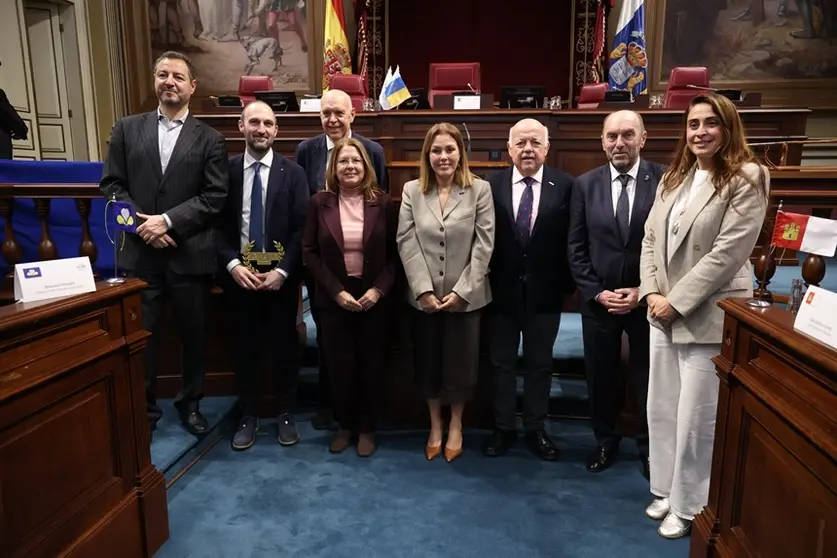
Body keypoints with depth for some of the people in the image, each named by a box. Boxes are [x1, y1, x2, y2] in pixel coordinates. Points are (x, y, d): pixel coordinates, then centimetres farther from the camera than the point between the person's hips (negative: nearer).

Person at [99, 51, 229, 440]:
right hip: (139, 252, 1)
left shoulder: (209, 138, 3)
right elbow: (111, 184, 5)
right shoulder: (126, 129, 9)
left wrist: (168, 220, -15)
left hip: (190, 254, -1)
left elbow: (215, 196, -6)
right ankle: (144, 409, 25)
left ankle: (190, 403, 30)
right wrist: (142, 223, -10)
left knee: (194, 333, 10)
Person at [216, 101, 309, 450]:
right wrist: (233, 265, -12)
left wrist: (282, 271, -14)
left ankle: (286, 414, 26)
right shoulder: (225, 170, 2)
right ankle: (248, 417, 26)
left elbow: (301, 228, -5)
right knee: (245, 347, 10)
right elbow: (218, 226, 1)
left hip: (281, 276, -1)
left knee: (284, 346, 9)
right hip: (239, 275, 1)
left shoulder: (292, 173, -1)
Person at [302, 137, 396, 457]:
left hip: (373, 296, 0)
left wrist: (378, 289, -13)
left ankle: (366, 428, 26)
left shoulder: (382, 203, -2)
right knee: (339, 365, 7)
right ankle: (344, 425, 28)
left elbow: (393, 253, -1)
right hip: (334, 297, 0)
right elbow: (309, 252, -2)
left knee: (371, 365, 8)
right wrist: (336, 291, -11)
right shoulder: (320, 202, -1)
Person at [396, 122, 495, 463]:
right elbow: (406, 243, -3)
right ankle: (435, 426, 34)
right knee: (428, 362, 13)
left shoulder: (480, 190, -3)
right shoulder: (412, 191, 3)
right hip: (423, 296, 2)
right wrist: (423, 290, -12)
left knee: (461, 363, 10)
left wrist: (461, 290, -12)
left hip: (465, 296, -1)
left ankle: (455, 426, 33)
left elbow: (484, 245, -7)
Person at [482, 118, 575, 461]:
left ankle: (535, 429, 32)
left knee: (539, 363, 14)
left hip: (544, 292, 0)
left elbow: (571, 240, -3)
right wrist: (484, 283, -7)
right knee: (502, 362, 14)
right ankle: (503, 427, 31)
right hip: (502, 291, 0)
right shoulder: (491, 186, -4)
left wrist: (566, 283, -7)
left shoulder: (564, 186, -4)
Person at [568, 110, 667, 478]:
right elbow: (576, 248, 1)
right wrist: (597, 292, -7)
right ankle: (605, 441, 36)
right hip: (598, 299, 2)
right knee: (600, 377, 14)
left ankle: (648, 448, 35)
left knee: (648, 378, 13)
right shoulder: (585, 184, 0)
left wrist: (645, 291, -11)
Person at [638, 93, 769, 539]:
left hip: (708, 316, -6)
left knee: (694, 418, 3)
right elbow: (650, 239, 10)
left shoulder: (745, 180, -9)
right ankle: (665, 489, 33)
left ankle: (688, 506, 23)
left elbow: (727, 253, -17)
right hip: (664, 312, 7)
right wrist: (652, 293, -3)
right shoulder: (673, 178, 12)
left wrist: (676, 301, -15)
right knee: (661, 409, 15)